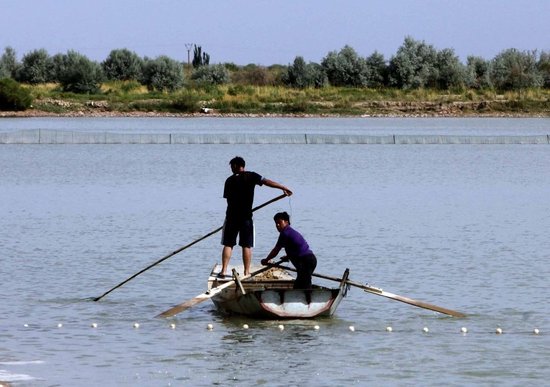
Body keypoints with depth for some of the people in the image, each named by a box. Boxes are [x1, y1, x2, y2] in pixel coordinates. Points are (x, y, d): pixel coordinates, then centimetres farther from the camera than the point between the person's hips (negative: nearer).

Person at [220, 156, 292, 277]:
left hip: (231, 216, 1)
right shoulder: (251, 176, -3)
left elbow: (228, 198, 6)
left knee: (228, 244, 6)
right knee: (247, 246, 4)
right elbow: (266, 182, -13)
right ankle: (247, 272, 3)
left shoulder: (230, 180, 2)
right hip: (246, 217, -1)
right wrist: (284, 188, -14)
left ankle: (223, 271, 1)